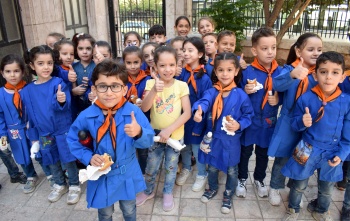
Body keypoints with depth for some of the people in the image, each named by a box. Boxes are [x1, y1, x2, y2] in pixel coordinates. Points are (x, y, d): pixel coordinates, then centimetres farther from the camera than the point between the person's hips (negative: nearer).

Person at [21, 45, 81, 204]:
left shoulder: (58, 83, -13)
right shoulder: (27, 91, -1)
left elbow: (65, 105, -24)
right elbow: (30, 115, 6)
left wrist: (61, 101, -46)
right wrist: (34, 137, 10)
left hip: (63, 130, -4)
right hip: (44, 134, 4)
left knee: (68, 160, 8)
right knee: (52, 161, 19)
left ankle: (74, 186, 28)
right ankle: (60, 185, 40)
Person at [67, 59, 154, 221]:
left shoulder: (134, 112, -19)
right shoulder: (87, 116, -16)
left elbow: (148, 141, -17)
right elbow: (73, 139, 1)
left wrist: (139, 133, -39)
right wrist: (88, 157, -12)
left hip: (127, 174, 0)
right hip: (101, 176, 1)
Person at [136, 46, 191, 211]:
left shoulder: (181, 85, -12)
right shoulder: (151, 83, -10)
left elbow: (187, 113, -14)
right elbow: (144, 108, -22)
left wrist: (169, 129, -23)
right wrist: (154, 90, -38)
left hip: (175, 135, 0)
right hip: (155, 134, 1)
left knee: (171, 167, 17)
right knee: (151, 168, 16)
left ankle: (168, 193, 41)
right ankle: (148, 191, 42)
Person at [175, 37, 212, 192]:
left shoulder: (205, 78, -17)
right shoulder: (181, 73, -5)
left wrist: (199, 126, -13)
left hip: (196, 121, -4)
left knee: (198, 149, 12)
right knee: (183, 147, 20)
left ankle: (202, 175, 35)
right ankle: (186, 169, 45)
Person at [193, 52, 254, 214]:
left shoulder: (241, 95, -13)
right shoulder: (211, 92, -10)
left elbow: (248, 115, -3)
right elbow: (203, 102, -31)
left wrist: (239, 125, -23)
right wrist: (198, 111, -54)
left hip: (231, 141, -1)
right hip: (213, 138, 2)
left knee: (231, 170, 16)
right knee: (212, 167, 22)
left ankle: (228, 196, 42)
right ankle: (212, 188, 50)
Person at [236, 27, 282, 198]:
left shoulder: (280, 72, -6)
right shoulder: (248, 72, -14)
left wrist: (278, 99, -16)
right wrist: (245, 91, -27)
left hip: (269, 121, 3)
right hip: (249, 120, -2)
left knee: (263, 153, 19)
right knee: (245, 151, 14)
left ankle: (259, 180, 42)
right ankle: (242, 179, 36)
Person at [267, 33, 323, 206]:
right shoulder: (289, 69, -11)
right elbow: (277, 85, -32)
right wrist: (293, 75, -51)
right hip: (288, 123, -3)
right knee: (282, 158, 10)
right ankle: (274, 188, 31)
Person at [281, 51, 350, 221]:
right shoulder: (306, 98, -16)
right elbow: (294, 124, -7)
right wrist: (302, 122, -28)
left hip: (331, 154, 2)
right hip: (307, 150, -2)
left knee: (326, 190, 23)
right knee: (299, 185, 17)